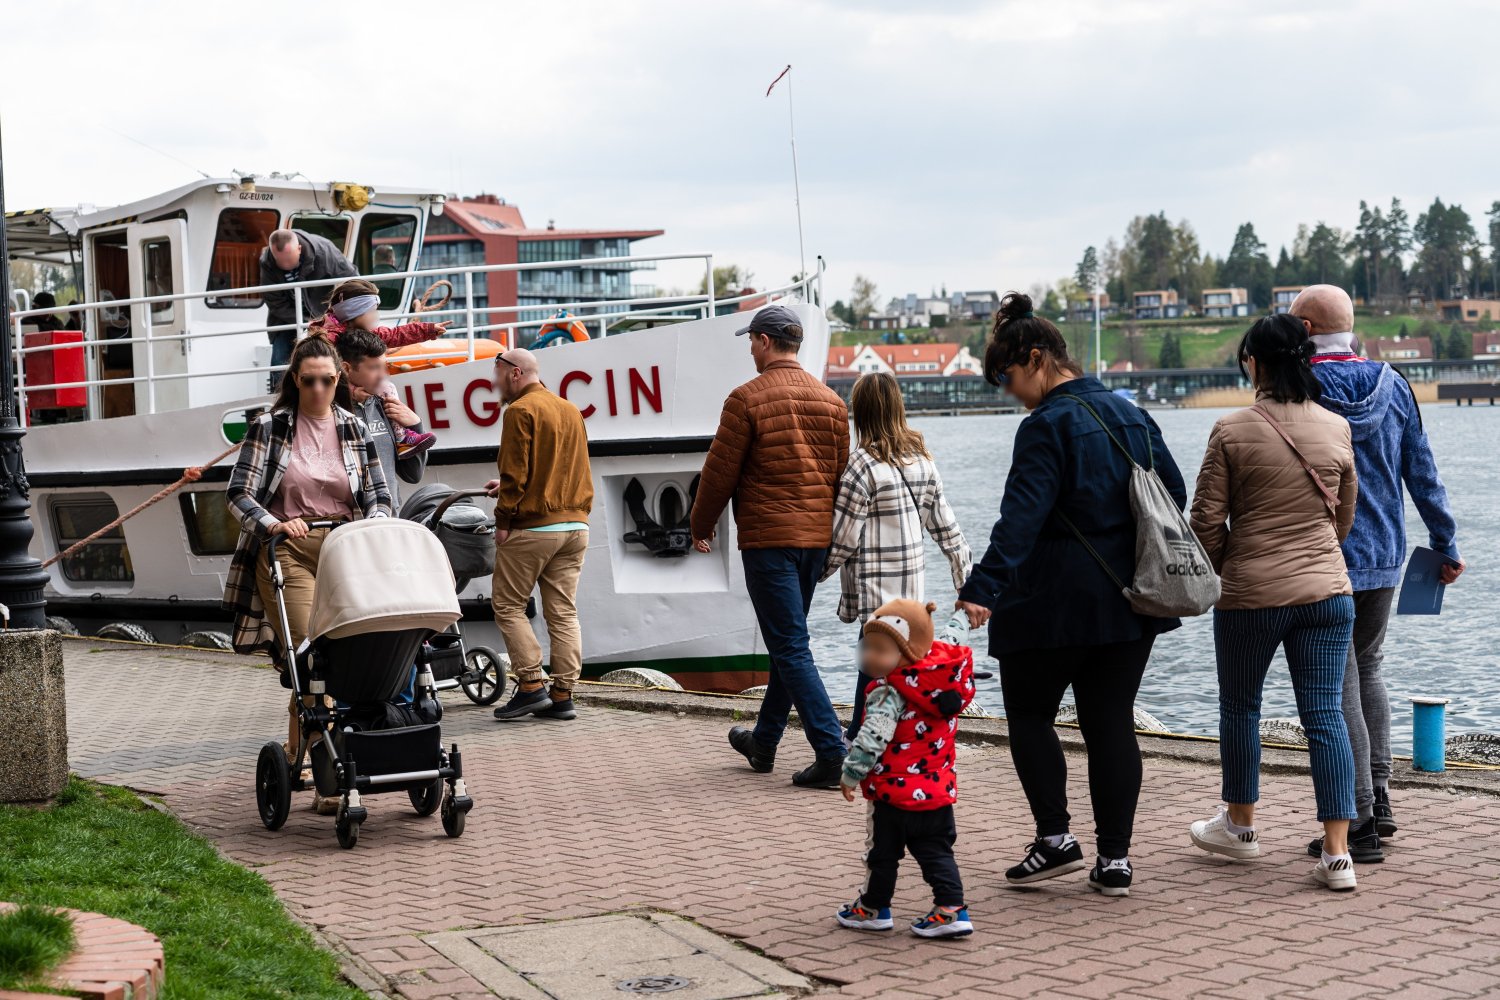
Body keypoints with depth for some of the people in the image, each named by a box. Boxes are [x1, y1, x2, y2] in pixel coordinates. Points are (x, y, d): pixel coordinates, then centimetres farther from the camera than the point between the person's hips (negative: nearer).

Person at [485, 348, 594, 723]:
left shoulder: (521, 411, -9)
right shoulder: (570, 410, 16)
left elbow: (515, 472, -14)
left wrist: (503, 519, -8)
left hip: (532, 527, -7)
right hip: (575, 524, 7)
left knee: (508, 606, 3)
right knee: (563, 612, 6)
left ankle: (531, 685, -3)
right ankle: (563, 695, 5)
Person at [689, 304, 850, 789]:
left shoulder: (747, 399, -10)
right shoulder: (831, 401, 9)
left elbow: (720, 471, -7)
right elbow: (841, 473, 12)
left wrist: (700, 525, 8)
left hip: (768, 537, -7)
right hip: (817, 536, 7)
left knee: (790, 648, -6)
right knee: (787, 642, 18)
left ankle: (831, 752, -14)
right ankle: (763, 742, 31)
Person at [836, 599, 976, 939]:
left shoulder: (889, 693, -20)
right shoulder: (943, 684, 1)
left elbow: (872, 737, -23)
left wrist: (851, 773, -16)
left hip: (895, 791, -7)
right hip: (939, 788, 7)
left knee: (882, 851, 11)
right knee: (936, 851, 12)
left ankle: (873, 908, 24)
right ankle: (951, 908, 2)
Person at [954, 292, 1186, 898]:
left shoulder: (1048, 424, -13)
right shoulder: (1129, 414, 10)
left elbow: (1022, 515, -25)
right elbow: (1174, 491, 16)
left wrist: (983, 589, -32)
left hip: (1055, 601, -7)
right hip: (1129, 602, 7)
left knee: (1029, 715, 9)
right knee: (1111, 722, 8)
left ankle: (1055, 839, 3)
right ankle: (1114, 859, 7)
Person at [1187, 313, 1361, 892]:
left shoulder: (1232, 432, -9)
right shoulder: (1337, 430, 2)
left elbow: (1206, 519, -6)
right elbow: (1345, 515, 14)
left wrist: (1221, 571, 13)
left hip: (1250, 594, -2)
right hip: (1326, 591, 3)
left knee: (1239, 706, 17)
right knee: (1325, 716, 2)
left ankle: (1240, 824, 32)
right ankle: (1337, 853, -3)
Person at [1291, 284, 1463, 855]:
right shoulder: (1392, 385, 5)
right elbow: (1422, 472, 9)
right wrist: (1446, 545, 16)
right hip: (1385, 556, 6)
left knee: (1338, 688, -2)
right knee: (1368, 669, 21)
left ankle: (1359, 822, 0)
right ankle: (1378, 799, 18)